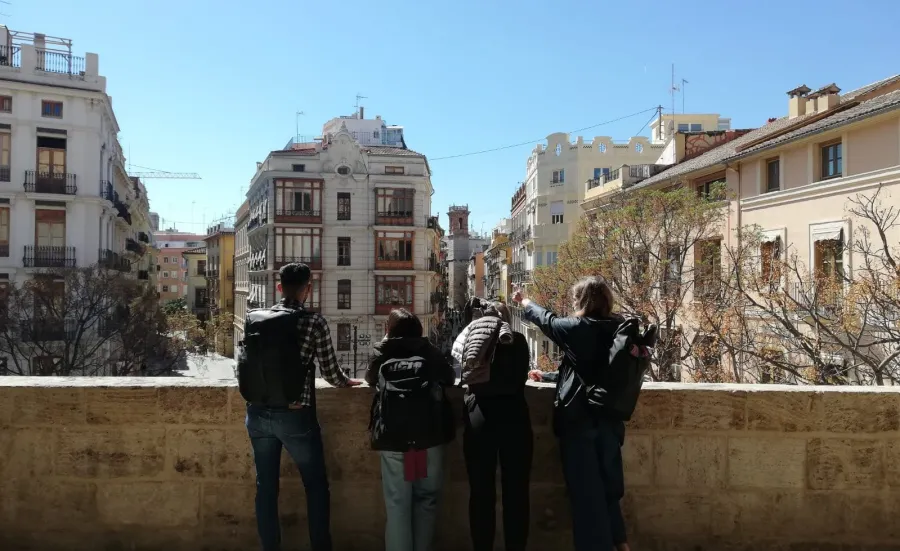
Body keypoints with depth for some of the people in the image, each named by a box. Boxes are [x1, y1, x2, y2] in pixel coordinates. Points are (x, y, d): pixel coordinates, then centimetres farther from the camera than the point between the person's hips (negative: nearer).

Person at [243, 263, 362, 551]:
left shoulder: (254, 318, 3)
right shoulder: (314, 322, -9)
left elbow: (243, 366, 9)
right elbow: (330, 373, -4)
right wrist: (348, 382, 17)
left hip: (258, 414, 4)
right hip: (295, 416, -4)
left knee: (266, 486, 15)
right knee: (316, 486, 12)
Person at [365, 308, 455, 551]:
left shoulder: (382, 355, 5)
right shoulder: (430, 352, 5)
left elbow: (370, 378, 24)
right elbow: (449, 379, 18)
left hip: (392, 439, 0)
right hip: (428, 436, 0)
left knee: (397, 505, 5)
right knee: (427, 499, 14)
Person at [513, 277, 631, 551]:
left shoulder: (579, 328, -15)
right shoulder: (616, 328, 3)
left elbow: (548, 321, 5)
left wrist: (525, 302, 24)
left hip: (580, 421, -6)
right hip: (609, 420, 7)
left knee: (586, 491, 3)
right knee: (607, 485, 20)